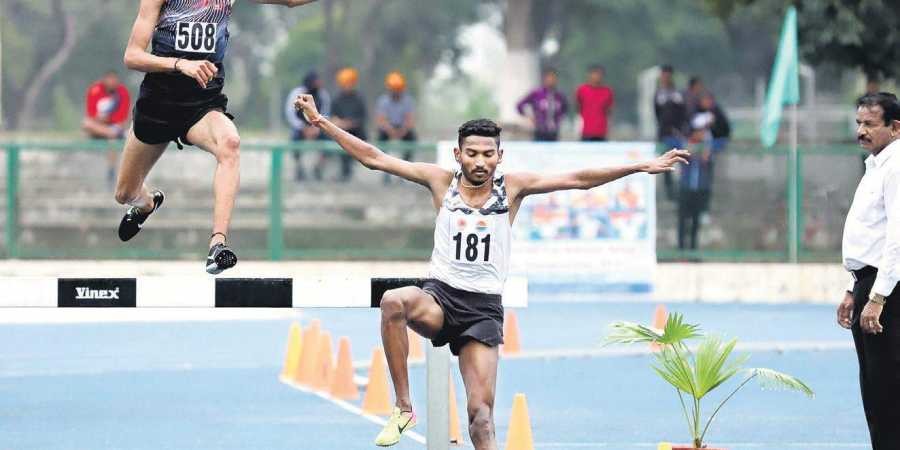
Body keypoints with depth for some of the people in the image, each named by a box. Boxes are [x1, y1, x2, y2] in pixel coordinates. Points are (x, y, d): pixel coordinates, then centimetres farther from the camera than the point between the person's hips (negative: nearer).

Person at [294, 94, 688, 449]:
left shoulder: (512, 187, 3)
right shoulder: (441, 181, 4)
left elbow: (578, 180, 0)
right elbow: (374, 158, 4)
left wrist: (642, 167, -6)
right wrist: (322, 123, -1)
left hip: (484, 307, 0)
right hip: (438, 297, 0)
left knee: (482, 410, -8)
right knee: (393, 302, -34)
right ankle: (403, 407, -27)